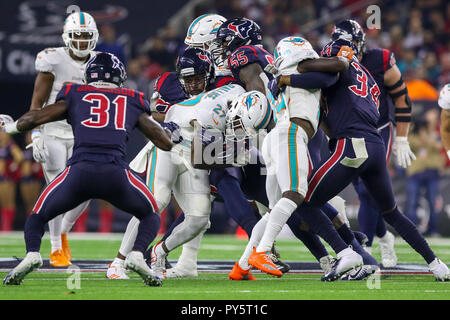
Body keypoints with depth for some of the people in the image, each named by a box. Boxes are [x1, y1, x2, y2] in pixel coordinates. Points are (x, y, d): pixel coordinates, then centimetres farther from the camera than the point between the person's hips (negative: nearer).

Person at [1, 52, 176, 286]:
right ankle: (137, 255, -3)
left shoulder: (74, 95, 20)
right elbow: (166, 143, 26)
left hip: (79, 170, 0)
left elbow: (32, 119, 18)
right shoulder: (134, 101, 23)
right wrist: (169, 130, 50)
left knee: (37, 217, 20)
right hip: (116, 173, 0)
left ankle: (32, 254, -10)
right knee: (151, 216, 25)